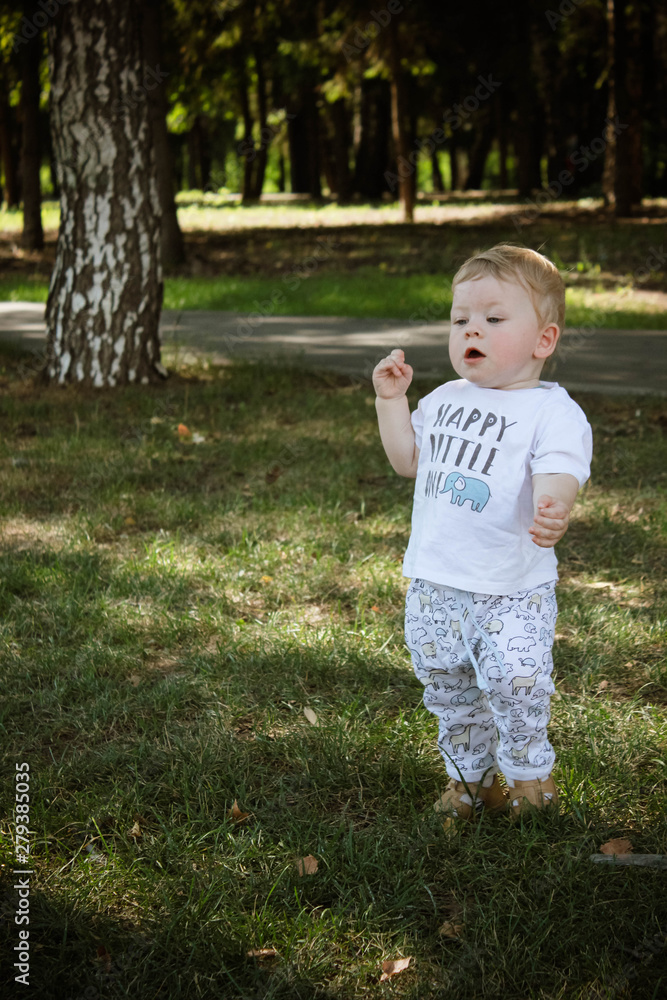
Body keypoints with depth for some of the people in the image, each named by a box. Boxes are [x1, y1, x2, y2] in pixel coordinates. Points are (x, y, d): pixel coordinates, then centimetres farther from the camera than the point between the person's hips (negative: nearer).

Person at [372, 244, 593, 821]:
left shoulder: (553, 412, -12)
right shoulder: (447, 399, 10)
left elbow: (558, 473, -26)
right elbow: (409, 460, 19)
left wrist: (553, 511, -49)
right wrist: (392, 399, 8)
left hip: (512, 590, -6)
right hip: (434, 583, 6)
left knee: (515, 682, -13)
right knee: (447, 688, 15)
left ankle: (528, 770, 15)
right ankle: (469, 774, 36)